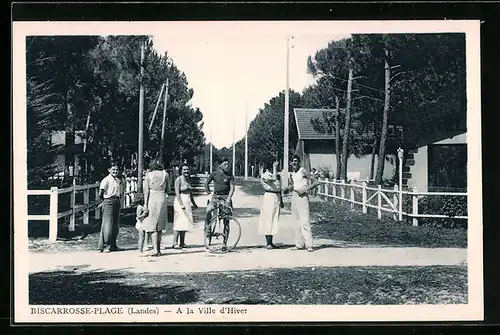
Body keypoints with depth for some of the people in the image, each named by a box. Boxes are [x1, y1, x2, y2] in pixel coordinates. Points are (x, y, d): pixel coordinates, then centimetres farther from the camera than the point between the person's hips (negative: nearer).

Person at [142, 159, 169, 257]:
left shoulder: (148, 175, 0)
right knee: (160, 226, 12)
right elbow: (167, 189, 5)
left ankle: (155, 249, -11)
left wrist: (145, 204, -3)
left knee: (152, 226, 0)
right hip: (162, 199, 2)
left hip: (152, 199, -2)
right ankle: (158, 249, 13)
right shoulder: (165, 174, 4)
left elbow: (146, 191, -4)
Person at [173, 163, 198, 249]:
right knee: (179, 223, -9)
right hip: (180, 202, -8)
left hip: (187, 203, 8)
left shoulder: (188, 179, 14)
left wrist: (193, 203, 23)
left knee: (185, 223, 7)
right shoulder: (178, 179, -9)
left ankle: (182, 243, 11)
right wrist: (181, 204, -23)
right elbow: (177, 193, -15)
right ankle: (175, 243, -7)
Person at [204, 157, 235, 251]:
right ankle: (207, 228, -6)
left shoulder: (230, 175, 0)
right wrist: (208, 192, 8)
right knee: (208, 210, -30)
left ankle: (224, 243, 7)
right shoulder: (214, 174, 2)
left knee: (226, 221, 0)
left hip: (226, 197, 0)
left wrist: (229, 198, -21)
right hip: (216, 196, 0)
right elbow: (206, 183, 13)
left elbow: (232, 187, -9)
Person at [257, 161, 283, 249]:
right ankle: (268, 243, -5)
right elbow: (274, 179, -28)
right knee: (268, 219, -7)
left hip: (277, 197, 8)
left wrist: (281, 200, 21)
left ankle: (270, 242, 14)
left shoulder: (278, 175, 15)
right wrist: (274, 167, -20)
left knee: (274, 219, 8)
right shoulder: (265, 175, -9)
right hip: (269, 196, -8)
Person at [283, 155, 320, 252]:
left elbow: (316, 182, -13)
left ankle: (309, 245, -13)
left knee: (304, 221, -13)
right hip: (294, 196, 8)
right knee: (296, 222, 8)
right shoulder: (292, 174, 12)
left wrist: (305, 189, -18)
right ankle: (299, 244, 13)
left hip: (302, 197, -8)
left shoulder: (303, 171, -9)